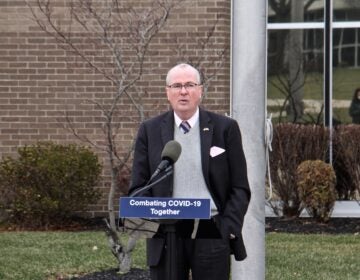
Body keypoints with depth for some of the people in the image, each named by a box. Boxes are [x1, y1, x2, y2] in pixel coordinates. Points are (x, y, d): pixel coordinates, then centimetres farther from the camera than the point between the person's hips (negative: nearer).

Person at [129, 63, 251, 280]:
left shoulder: (225, 128, 4)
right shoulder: (150, 131, 7)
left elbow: (240, 188, 4)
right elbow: (139, 187, 8)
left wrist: (229, 228, -7)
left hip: (212, 233, -1)